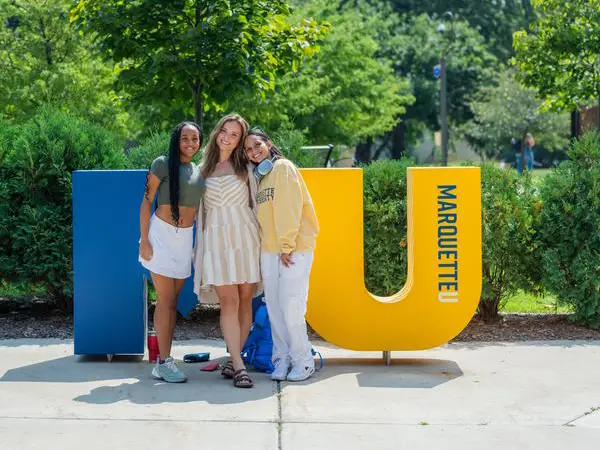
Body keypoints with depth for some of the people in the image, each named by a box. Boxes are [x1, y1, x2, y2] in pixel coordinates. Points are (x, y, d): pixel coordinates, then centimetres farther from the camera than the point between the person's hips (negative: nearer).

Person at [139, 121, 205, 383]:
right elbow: (147, 201, -6)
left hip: (186, 238, 6)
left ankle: (162, 360, 12)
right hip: (162, 234, -6)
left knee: (172, 302, 7)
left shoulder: (199, 171, 11)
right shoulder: (163, 164, -6)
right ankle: (164, 362, -1)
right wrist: (144, 240, -11)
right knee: (165, 301, -6)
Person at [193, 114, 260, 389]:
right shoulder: (204, 168, 13)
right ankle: (238, 366, -11)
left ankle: (234, 358, 8)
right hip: (216, 238, 0)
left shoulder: (246, 167, 10)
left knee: (245, 300, -1)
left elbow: (257, 201, 12)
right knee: (229, 301, -9)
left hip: (244, 235, 0)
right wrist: (199, 245, 11)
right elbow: (200, 208, 15)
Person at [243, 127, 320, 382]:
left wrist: (287, 246, -16)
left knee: (291, 306, -9)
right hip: (268, 251, 7)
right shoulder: (259, 176, 19)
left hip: (294, 249, -7)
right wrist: (265, 244, 7)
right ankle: (282, 360, 13)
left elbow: (289, 208, -12)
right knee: (274, 307, 5)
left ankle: (303, 362, 3)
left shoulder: (283, 168, -4)